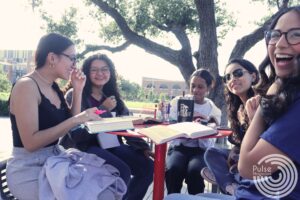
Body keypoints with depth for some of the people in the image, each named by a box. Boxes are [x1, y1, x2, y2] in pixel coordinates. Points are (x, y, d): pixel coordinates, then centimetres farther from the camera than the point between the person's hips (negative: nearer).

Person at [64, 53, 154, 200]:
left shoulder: (113, 96, 15)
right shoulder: (74, 95, -2)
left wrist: (143, 148, -3)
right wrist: (103, 109, -13)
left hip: (111, 146, 6)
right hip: (85, 147, -6)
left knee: (148, 166, -12)